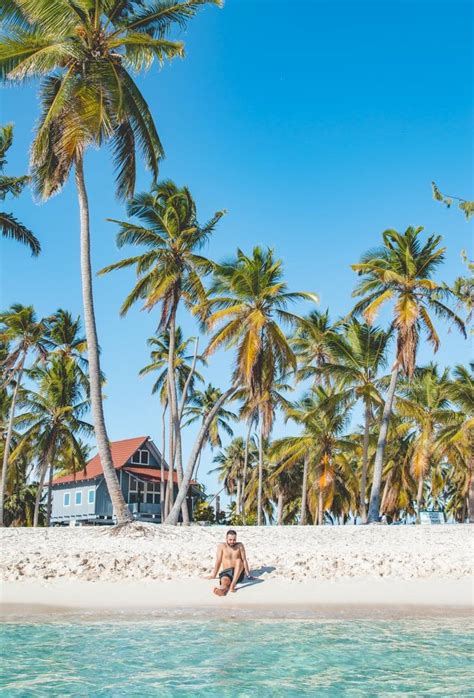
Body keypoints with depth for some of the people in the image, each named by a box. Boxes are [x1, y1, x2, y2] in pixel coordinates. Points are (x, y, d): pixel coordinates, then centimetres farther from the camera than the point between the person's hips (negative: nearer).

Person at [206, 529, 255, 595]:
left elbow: (244, 560, 4)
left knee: (239, 560, -31)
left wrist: (248, 574, 1)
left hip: (238, 573, 0)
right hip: (226, 572, 0)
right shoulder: (221, 546, 4)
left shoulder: (240, 546, 6)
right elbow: (218, 561, 2)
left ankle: (233, 584, -45)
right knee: (224, 581, -36)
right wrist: (213, 575, 2)